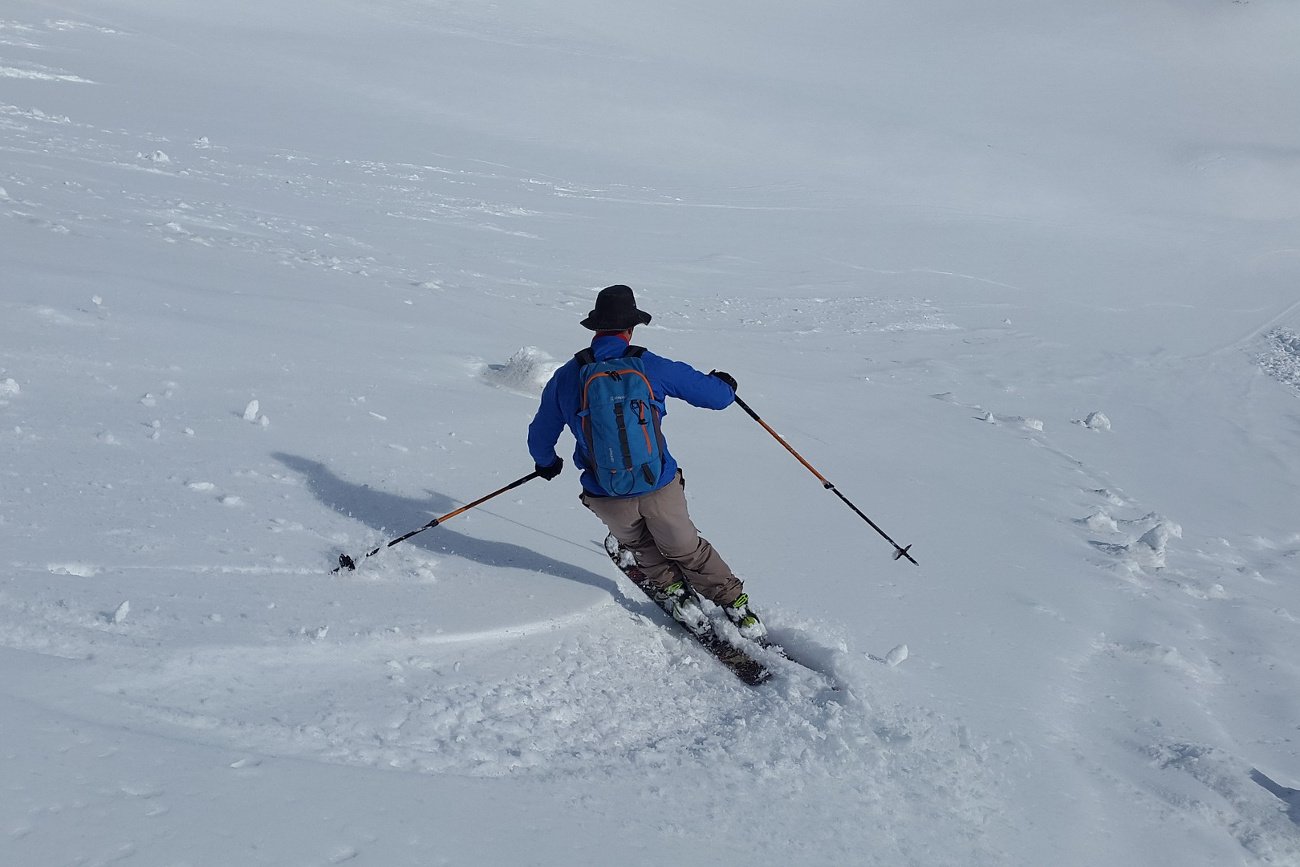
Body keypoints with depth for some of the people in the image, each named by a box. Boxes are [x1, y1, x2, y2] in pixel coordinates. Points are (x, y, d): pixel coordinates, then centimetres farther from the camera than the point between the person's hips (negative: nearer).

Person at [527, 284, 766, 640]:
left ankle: (673, 591, 29)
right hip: (661, 489, 0)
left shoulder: (566, 376, -3)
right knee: (687, 549, 24)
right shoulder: (651, 366, -8)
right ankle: (738, 608, 29)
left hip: (607, 498, 1)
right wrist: (722, 383, 25)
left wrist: (546, 463, 33)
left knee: (636, 542, 34)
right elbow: (717, 396, 0)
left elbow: (540, 437, 10)